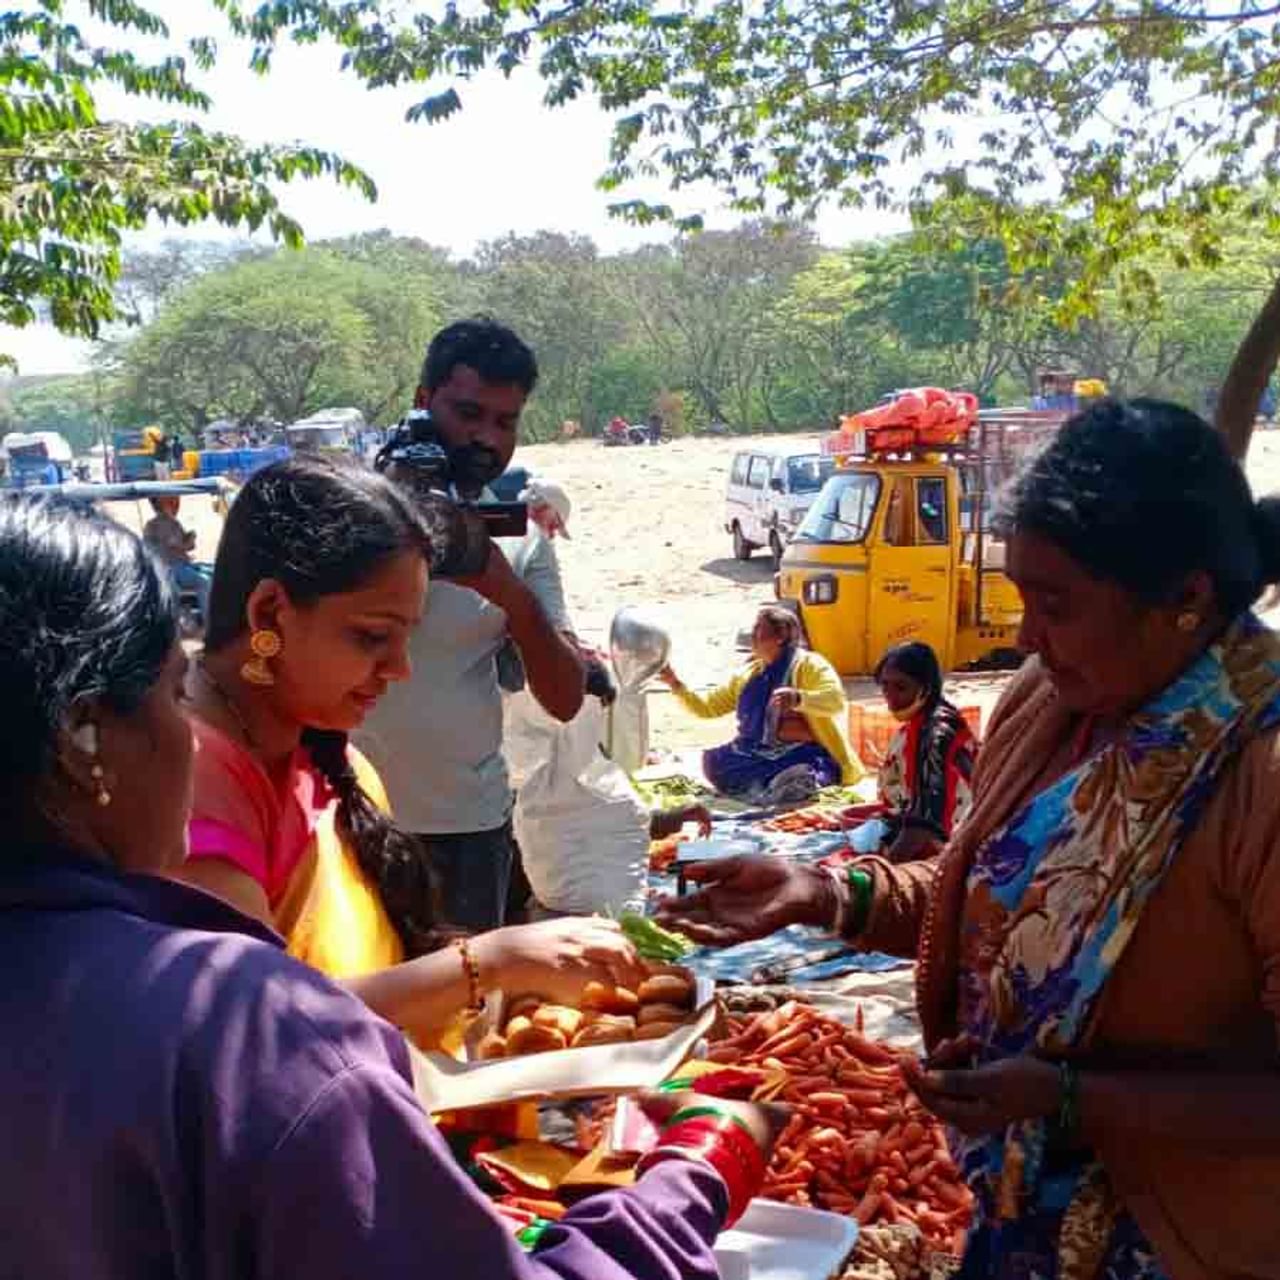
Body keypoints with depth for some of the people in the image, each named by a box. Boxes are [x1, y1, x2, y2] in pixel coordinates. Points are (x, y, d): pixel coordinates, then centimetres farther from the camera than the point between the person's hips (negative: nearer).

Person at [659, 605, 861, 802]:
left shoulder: (808, 664, -2)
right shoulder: (748, 674, 17)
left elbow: (836, 701, -20)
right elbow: (708, 707, 21)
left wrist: (799, 698, -37)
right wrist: (676, 685, 8)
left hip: (804, 758, -7)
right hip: (758, 758, 7)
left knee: (799, 778, -42)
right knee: (712, 761, -22)